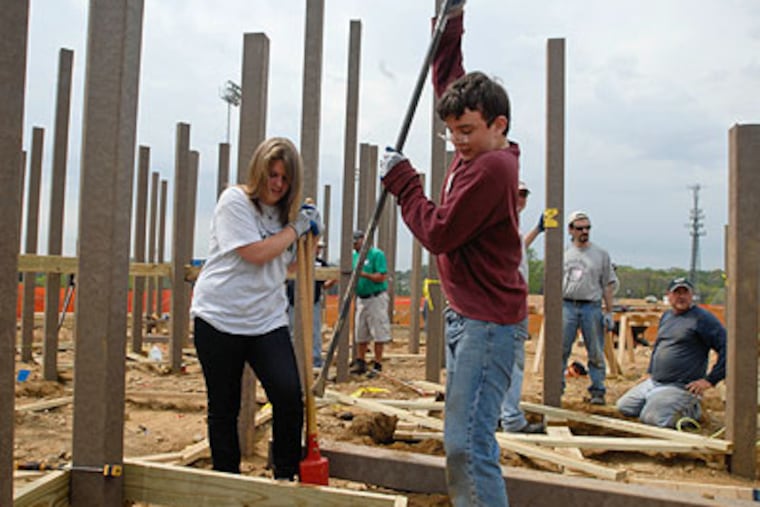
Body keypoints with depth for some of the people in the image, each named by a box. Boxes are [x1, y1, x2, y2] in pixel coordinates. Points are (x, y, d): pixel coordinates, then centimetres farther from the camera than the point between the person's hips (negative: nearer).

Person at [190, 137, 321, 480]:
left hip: (268, 319, 4)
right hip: (220, 318, -4)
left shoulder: (283, 210, 13)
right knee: (224, 406, 6)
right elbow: (257, 254, -17)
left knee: (289, 395, -11)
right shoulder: (234, 201, -6)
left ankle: (286, 477, 6)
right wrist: (296, 228, -8)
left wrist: (309, 234, 7)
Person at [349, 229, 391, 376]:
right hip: (361, 299, 7)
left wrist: (363, 274, -22)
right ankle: (360, 362, 20)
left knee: (378, 334, -2)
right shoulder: (354, 256, 13)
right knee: (360, 334, 11)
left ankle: (377, 365, 2)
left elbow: (382, 277, -15)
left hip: (376, 298, -7)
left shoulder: (377, 254, -8)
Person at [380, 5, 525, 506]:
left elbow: (438, 233, -18)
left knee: (467, 444, -11)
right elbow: (450, 83, 24)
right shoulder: (475, 151, 9)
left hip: (487, 320, -10)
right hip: (464, 313, 10)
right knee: (465, 437, 17)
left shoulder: (492, 167, -19)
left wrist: (401, 180, -7)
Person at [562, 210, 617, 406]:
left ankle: (598, 390, 11)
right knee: (560, 349, 2)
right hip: (567, 306, 1)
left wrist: (609, 312, 1)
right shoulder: (563, 253, 8)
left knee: (596, 352, 2)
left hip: (592, 307, 0)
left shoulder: (601, 254, 7)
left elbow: (608, 285, 7)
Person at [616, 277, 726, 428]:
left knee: (650, 417, -23)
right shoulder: (666, 316, 14)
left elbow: (727, 348, -15)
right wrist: (650, 372, 20)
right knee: (624, 406, 7)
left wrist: (710, 380, -16)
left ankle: (691, 411, 1)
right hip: (654, 382, 8)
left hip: (680, 387, -8)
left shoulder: (702, 318, -11)